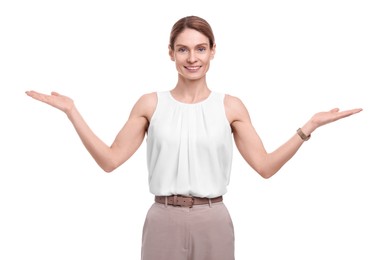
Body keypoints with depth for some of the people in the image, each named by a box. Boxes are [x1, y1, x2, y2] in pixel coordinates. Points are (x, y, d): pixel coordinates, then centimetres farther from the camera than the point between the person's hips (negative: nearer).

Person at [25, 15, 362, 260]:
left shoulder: (231, 106, 2)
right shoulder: (150, 104, 2)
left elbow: (266, 165, 0)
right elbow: (110, 160, 0)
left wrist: (310, 126, -6)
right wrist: (71, 110, -3)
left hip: (213, 222, 0)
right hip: (163, 221, 0)